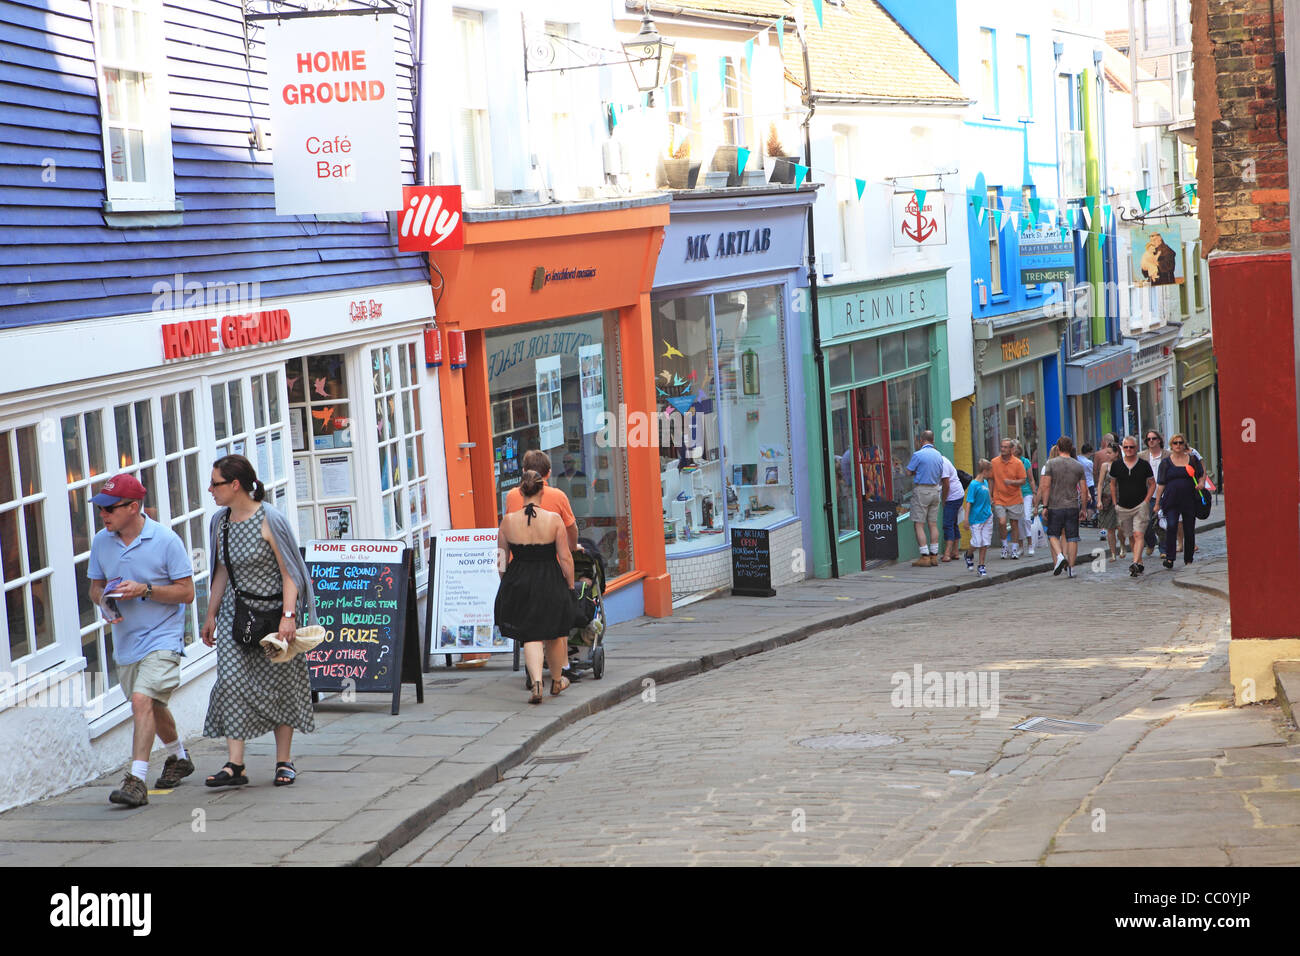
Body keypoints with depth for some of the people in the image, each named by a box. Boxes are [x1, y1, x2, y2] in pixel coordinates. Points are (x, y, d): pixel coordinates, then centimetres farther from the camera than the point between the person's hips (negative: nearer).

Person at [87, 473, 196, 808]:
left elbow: (186, 592, -11)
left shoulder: (166, 540, -13)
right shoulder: (101, 542, 3)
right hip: (125, 640, 7)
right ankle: (178, 758, 46)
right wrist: (104, 596, -11)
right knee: (153, 707, 21)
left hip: (162, 637, -7)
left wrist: (145, 590, -23)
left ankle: (136, 780, -23)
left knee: (142, 700, -22)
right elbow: (95, 587, 13)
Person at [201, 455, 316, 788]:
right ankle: (235, 764, -10)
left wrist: (288, 616, -19)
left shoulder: (269, 521, -13)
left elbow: (289, 573, -12)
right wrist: (211, 615, 16)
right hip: (235, 613, 5)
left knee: (278, 683, 3)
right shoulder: (220, 522, 6)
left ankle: (284, 761, 15)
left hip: (272, 611, -5)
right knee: (231, 681, -8)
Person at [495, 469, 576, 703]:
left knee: (531, 637, 5)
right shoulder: (554, 519, -10)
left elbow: (501, 560, 4)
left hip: (519, 584, 1)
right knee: (554, 635, 18)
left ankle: (536, 683, -15)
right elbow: (565, 557, -7)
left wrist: (506, 583, 17)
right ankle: (557, 682, 35)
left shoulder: (508, 521, -5)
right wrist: (570, 585, 5)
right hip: (550, 584, -1)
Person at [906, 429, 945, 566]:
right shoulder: (939, 455, 9)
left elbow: (909, 472, -7)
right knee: (933, 524, 11)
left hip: (921, 490, -6)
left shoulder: (918, 454, -12)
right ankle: (934, 556, 11)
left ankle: (925, 557, -9)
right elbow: (942, 476, 14)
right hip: (935, 490, 6)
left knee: (919, 525, -3)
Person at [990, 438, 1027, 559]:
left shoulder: (1018, 463, -3)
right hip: (999, 499, 0)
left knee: (1014, 524, 6)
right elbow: (991, 480, 9)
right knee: (1002, 522, -14)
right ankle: (1004, 545, 8)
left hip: (1014, 499, 0)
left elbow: (1023, 481, -2)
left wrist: (1011, 482, -21)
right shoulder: (994, 462, 2)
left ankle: (1015, 549, 18)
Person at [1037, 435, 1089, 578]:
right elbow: (1084, 490, 3)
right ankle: (1071, 567, 5)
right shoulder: (1078, 466, 3)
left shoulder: (1050, 463, -4)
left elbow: (1046, 486, -9)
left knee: (1053, 534, 10)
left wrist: (1044, 506, -5)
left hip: (1055, 506, -2)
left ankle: (1059, 556, -14)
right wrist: (1084, 509, 11)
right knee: (1072, 537, 6)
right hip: (1073, 506, 2)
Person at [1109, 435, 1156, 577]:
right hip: (1123, 508, 3)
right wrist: (1115, 503, 8)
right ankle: (1140, 563, 22)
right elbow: (1113, 484, 15)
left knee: (1138, 535, -15)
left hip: (1140, 506, -3)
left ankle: (1135, 564, -25)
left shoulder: (1144, 465, -1)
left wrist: (1146, 501, -4)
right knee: (1131, 537, 10)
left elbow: (1152, 484, 7)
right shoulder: (1116, 465, 3)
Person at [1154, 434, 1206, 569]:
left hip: (1189, 500, 1)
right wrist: (1157, 502, 3)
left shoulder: (1192, 459, 8)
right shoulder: (1166, 461, 6)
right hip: (1171, 501, -1)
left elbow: (1202, 475, 15)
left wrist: (1201, 483, -8)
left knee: (1189, 530, 6)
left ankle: (1188, 560, 19)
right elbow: (1160, 484, 7)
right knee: (1171, 526, -20)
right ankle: (1169, 558, -20)